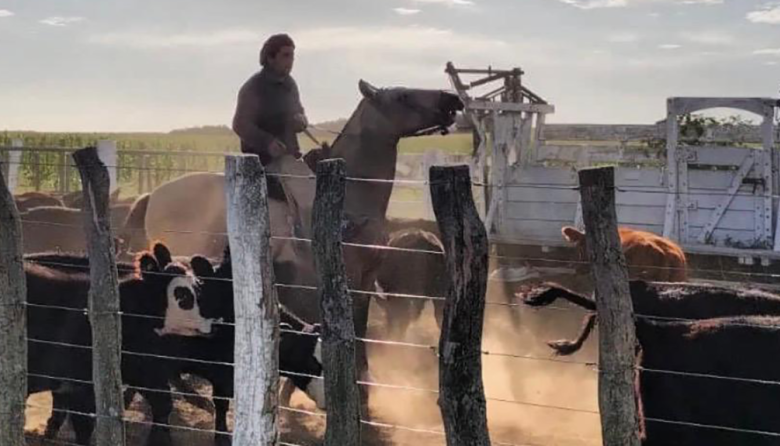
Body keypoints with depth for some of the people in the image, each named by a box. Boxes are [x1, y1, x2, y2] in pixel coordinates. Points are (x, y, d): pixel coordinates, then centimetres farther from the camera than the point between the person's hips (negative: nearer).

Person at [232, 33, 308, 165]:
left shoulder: (289, 84, 12)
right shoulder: (252, 88, -10)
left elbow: (300, 113, 23)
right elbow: (240, 125, -15)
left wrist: (301, 121, -3)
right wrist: (267, 142, -29)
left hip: (288, 159, 7)